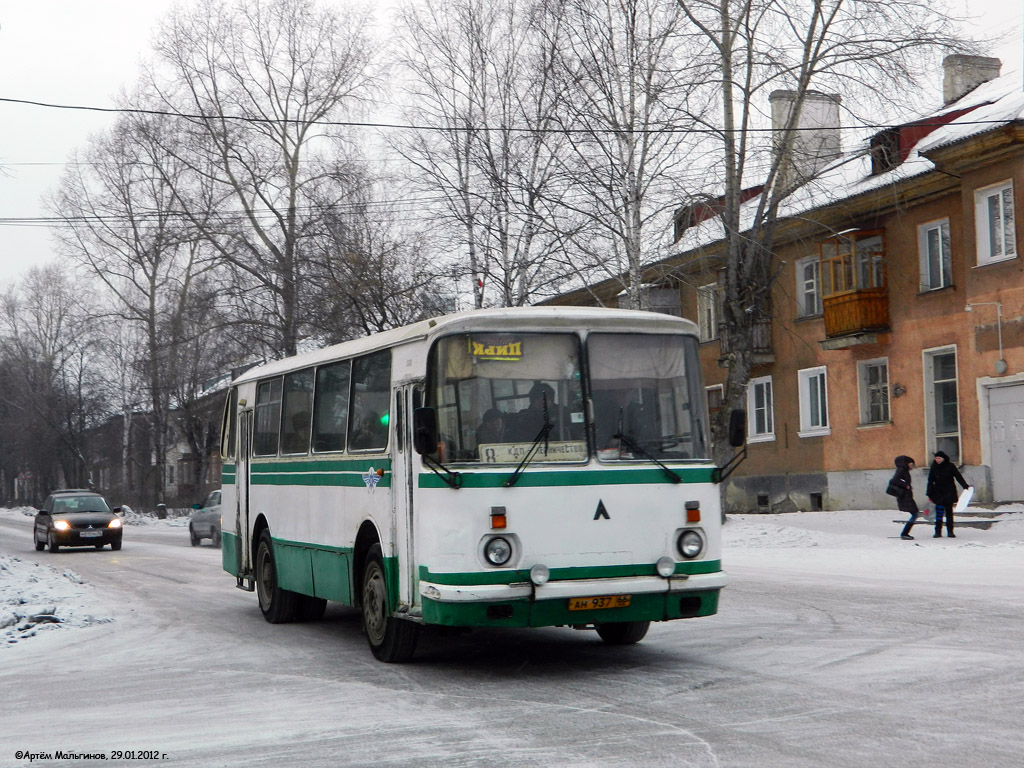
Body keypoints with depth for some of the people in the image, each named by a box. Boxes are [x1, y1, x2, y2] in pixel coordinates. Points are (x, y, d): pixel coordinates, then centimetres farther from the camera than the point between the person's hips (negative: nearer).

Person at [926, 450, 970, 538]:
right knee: (939, 513, -5)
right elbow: (930, 481, 7)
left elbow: (958, 477, -3)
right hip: (938, 493, 1)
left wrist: (965, 486, -15)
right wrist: (930, 494, 3)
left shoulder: (950, 466, -3)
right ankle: (938, 532, -2)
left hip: (949, 492, -1)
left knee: (949, 512, 4)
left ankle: (950, 531, 9)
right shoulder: (933, 467, 3)